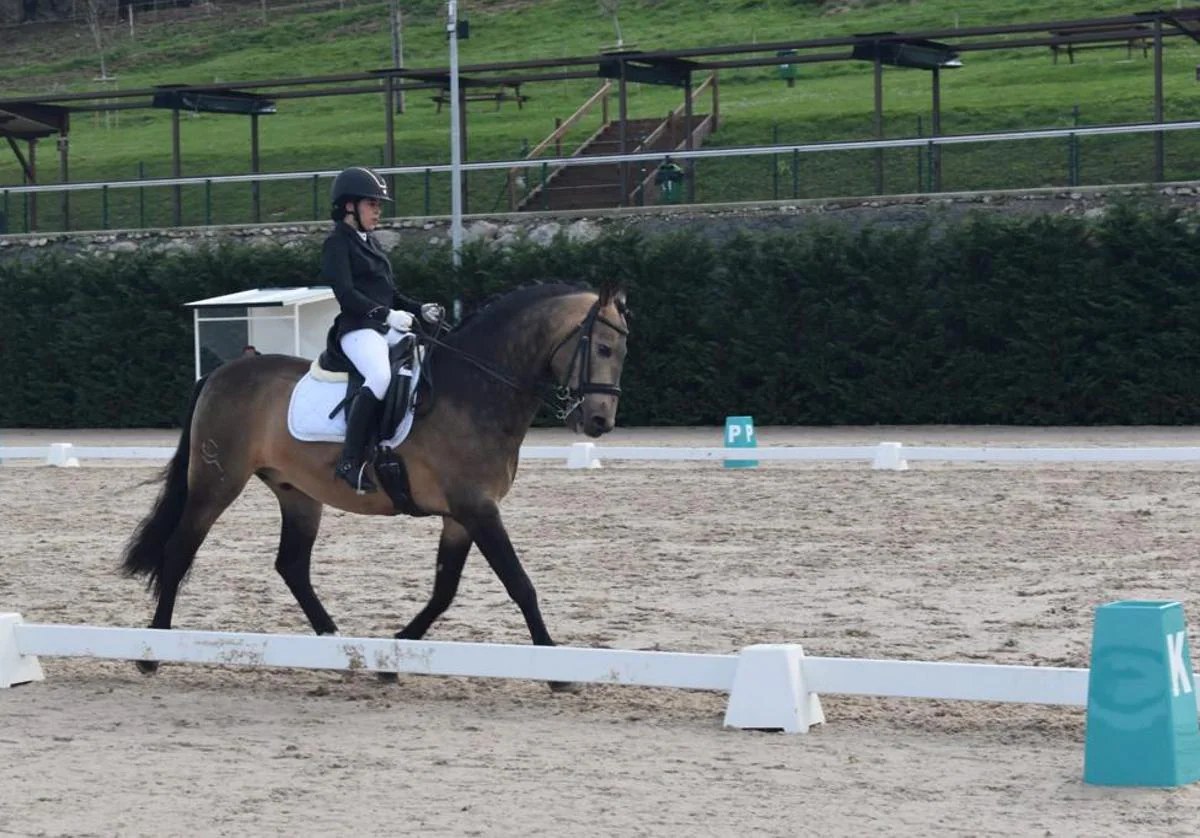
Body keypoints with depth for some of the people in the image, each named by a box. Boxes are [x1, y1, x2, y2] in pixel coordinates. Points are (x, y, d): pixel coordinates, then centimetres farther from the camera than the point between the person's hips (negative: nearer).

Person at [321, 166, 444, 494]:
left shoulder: (370, 243, 22)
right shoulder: (338, 244, -3)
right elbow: (346, 294, -16)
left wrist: (421, 310, 9)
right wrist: (387, 315, -23)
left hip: (388, 328, 10)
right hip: (358, 329, -10)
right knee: (381, 377, -34)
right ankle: (350, 462, -34)